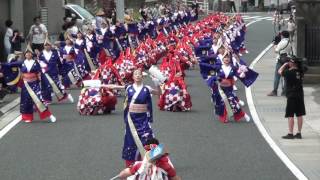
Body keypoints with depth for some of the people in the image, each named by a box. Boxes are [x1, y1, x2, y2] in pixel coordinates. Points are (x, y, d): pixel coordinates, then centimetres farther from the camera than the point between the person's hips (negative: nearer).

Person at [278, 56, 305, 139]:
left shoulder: (289, 72, -15)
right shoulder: (300, 72, 4)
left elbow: (280, 71, -3)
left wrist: (285, 65, 6)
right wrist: (288, 67, 11)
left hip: (291, 96, -7)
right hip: (300, 95, 7)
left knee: (290, 115, -2)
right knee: (299, 115, 9)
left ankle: (290, 133, -3)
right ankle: (299, 133, 13)